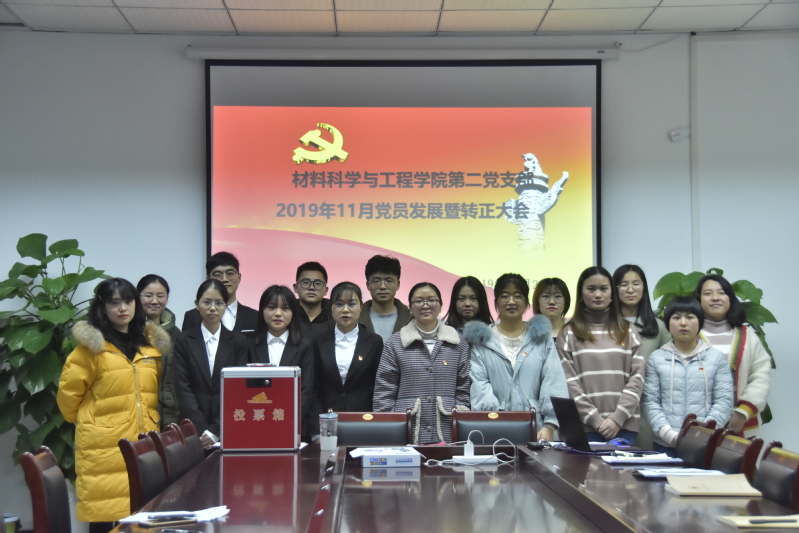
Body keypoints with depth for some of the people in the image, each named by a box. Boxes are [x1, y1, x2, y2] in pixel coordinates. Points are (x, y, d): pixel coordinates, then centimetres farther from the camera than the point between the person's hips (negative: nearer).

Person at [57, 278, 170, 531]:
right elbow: (68, 392, 1)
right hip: (104, 445, -4)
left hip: (144, 444, 4)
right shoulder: (92, 345, -4)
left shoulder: (151, 343, 12)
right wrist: (85, 421, 12)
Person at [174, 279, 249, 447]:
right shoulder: (184, 341, 5)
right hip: (194, 431, 0)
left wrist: (215, 431, -10)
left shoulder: (238, 342, 6)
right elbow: (183, 389, -2)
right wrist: (202, 431, -12)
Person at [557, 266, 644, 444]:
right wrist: (596, 420, -11)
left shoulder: (628, 332, 13)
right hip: (584, 426, -2)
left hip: (624, 425, 2)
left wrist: (618, 418, -8)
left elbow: (637, 378, 5)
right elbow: (569, 384, -2)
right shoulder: (568, 334, 6)